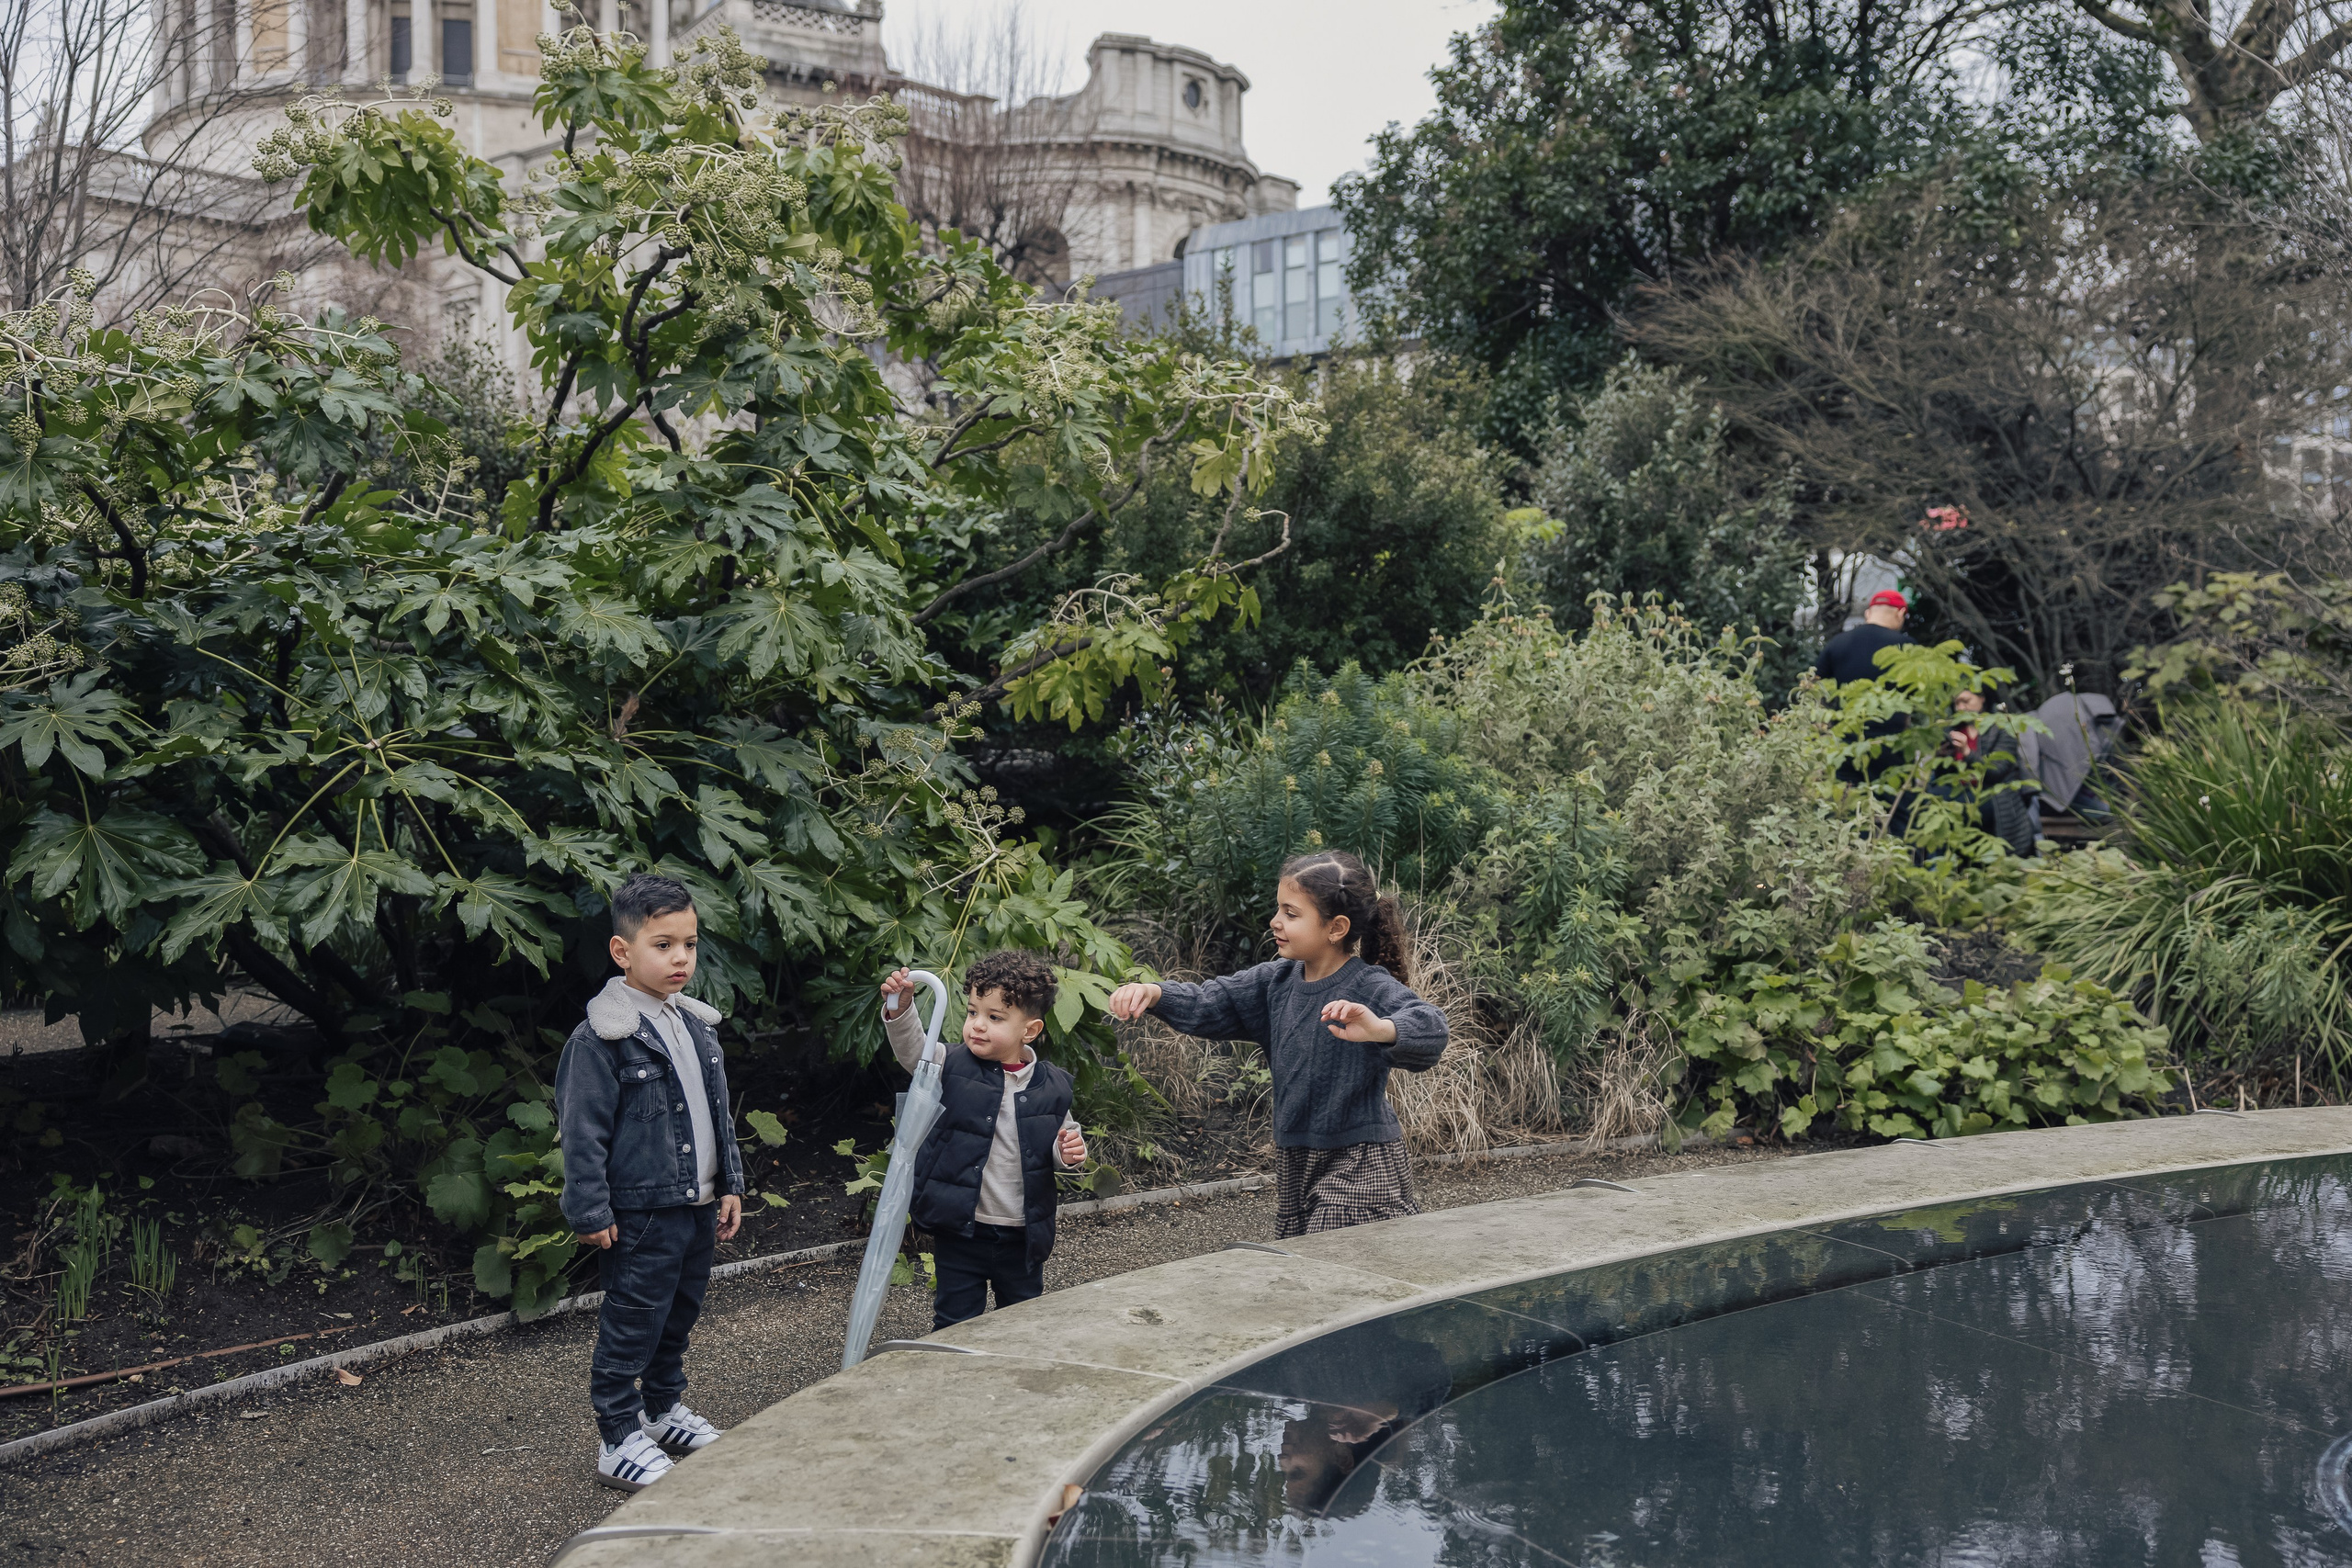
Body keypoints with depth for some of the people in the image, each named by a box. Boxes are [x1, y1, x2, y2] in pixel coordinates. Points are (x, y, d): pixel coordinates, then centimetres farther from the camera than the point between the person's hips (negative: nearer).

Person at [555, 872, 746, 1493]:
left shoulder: (698, 1025, 9)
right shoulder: (601, 1037, -15)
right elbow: (582, 1132, -14)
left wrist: (730, 1184, 15)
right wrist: (590, 1212, -15)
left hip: (699, 1207, 8)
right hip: (641, 1215, -7)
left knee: (680, 1316, 20)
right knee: (631, 1326, 1)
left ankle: (665, 1408, 37)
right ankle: (620, 1441, 13)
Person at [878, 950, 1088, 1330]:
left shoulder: (1052, 1087, -2)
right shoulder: (956, 1067, -4)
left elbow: (1060, 1146, 10)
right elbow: (912, 1050, -17)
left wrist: (1069, 1152, -12)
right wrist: (899, 1009, -33)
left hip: (1023, 1234, 1)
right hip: (959, 1228, -1)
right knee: (955, 1320, 7)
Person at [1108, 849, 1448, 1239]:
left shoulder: (1372, 987, -18)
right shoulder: (1277, 982, 5)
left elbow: (1430, 1031, -34)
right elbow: (1209, 1005, 6)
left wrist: (1379, 1029, -55)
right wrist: (1153, 995, -14)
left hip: (1360, 1162, -7)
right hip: (1295, 1160, 7)